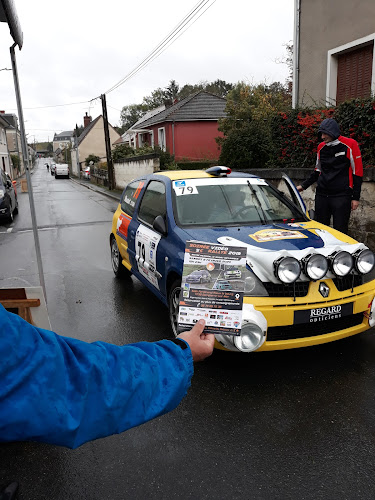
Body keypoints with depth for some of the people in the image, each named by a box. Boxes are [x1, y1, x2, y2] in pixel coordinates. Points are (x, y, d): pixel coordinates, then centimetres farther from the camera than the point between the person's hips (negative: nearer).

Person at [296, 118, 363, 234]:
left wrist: (355, 197, -6)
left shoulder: (350, 145, -5)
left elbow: (357, 172, -4)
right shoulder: (321, 147, 10)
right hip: (322, 195, 5)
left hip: (341, 195, -5)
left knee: (339, 231, -3)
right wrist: (304, 185, 15)